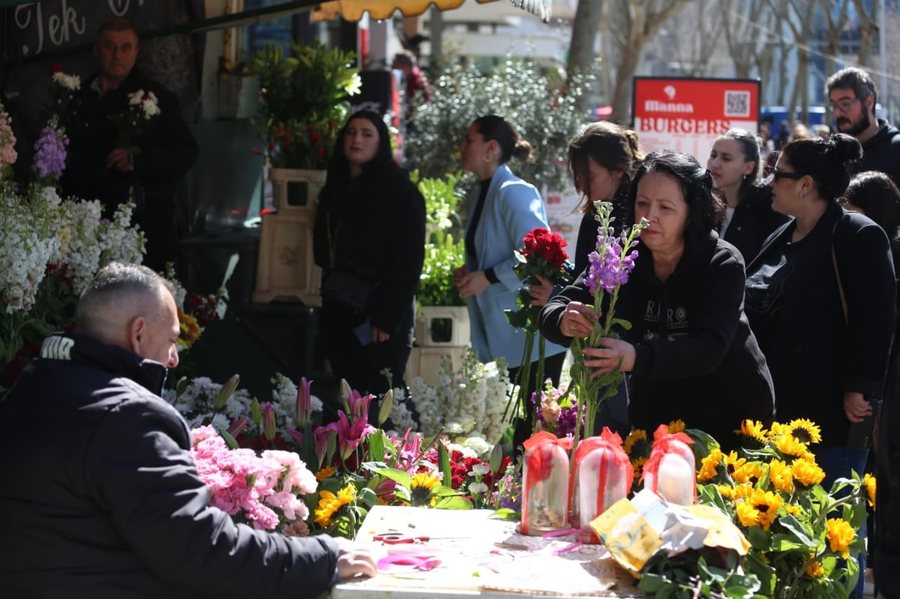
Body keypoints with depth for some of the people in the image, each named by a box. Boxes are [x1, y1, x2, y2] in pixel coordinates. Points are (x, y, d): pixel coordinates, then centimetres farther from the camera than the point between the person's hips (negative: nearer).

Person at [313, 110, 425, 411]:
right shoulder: (336, 189, 15)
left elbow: (408, 260, -11)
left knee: (378, 398, -8)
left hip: (381, 316, -7)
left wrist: (387, 319, -17)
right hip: (339, 313, 7)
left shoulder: (399, 191, -6)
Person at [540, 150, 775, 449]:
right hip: (655, 417, 3)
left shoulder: (723, 264, -20)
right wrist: (565, 322, -39)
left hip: (730, 412, -3)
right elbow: (551, 312, -14)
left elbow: (709, 349, -32)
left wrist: (637, 357, -48)